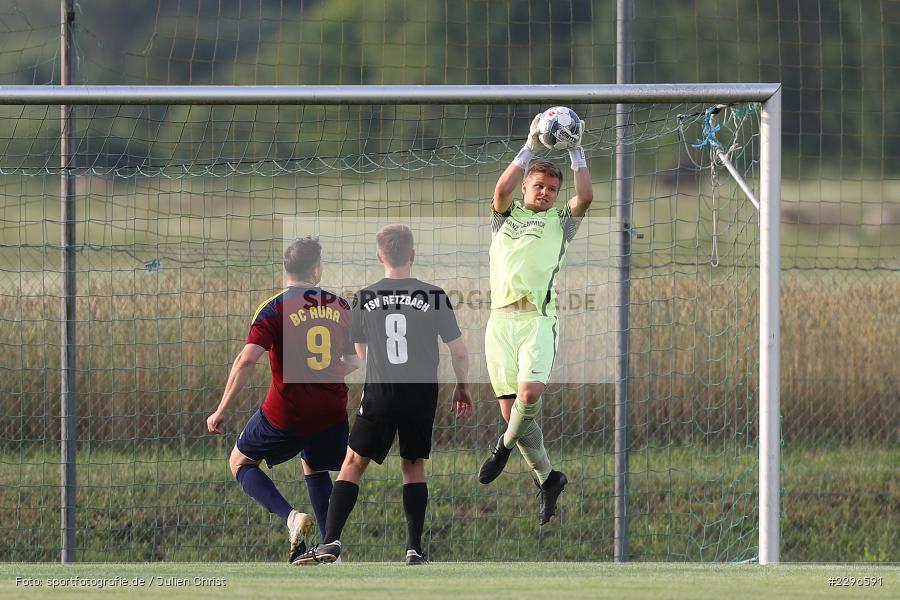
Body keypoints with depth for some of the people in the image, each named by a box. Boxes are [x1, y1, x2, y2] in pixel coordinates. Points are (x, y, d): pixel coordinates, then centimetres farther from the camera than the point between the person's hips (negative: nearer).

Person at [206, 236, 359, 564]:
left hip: (286, 414, -4)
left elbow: (247, 360, -18)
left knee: (240, 462, 15)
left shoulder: (275, 308, -9)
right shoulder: (339, 306, 4)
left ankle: (291, 516, -7)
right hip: (331, 412, 4)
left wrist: (221, 410, -15)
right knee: (314, 468, 28)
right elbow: (354, 361, 10)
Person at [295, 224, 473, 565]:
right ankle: (415, 549, 9)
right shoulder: (433, 296, -5)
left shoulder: (364, 298, -2)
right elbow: (459, 351, 0)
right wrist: (462, 387, 17)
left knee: (353, 464, 7)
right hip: (422, 394, 0)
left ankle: (331, 541, -5)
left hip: (379, 393, 0)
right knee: (414, 466, 14)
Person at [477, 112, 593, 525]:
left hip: (538, 318, -2)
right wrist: (530, 147, -2)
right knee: (510, 408, -3)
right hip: (501, 318, 2)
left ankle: (506, 445, 4)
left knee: (530, 392, -25)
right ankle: (547, 478, 12)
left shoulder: (559, 222, 16)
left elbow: (585, 197, -2)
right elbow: (502, 189, -2)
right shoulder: (505, 217, 18)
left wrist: (576, 152, 4)